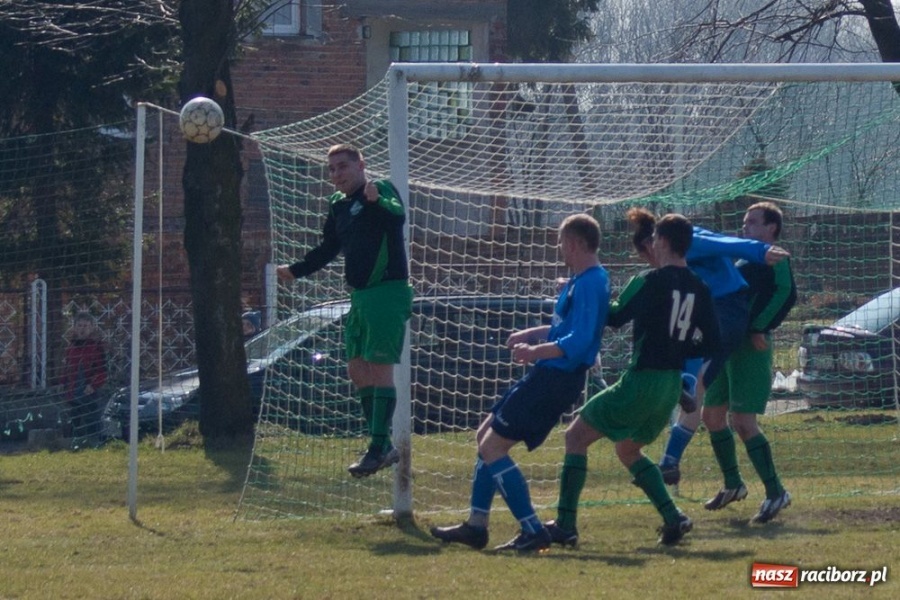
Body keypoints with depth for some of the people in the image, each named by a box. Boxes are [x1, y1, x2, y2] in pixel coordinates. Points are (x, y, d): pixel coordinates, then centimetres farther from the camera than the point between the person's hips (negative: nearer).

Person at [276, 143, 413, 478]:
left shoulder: (382, 191, -8)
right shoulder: (339, 205, 15)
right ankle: (384, 447, 15)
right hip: (359, 296, 9)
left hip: (388, 291, -9)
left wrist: (377, 202, -50)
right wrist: (295, 271, 30)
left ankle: (379, 448, -10)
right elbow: (328, 250, 29)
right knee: (357, 369, 8)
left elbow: (397, 216, -31)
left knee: (380, 368, -11)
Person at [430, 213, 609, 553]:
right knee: (485, 436, 17)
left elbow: (577, 343, -27)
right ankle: (476, 526, 21)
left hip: (556, 379, -11)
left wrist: (534, 352, -22)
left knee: (492, 447, -10)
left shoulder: (589, 284, -19)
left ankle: (533, 531, -11)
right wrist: (532, 335, 15)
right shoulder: (581, 280, 13)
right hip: (547, 376, 11)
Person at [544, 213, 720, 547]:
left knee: (576, 436, 4)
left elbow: (614, 317, -6)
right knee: (628, 449, 27)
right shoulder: (699, 290, 5)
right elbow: (711, 343, 7)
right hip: (672, 387, 7)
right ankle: (672, 519, 12)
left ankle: (565, 526, -2)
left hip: (642, 380, -7)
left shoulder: (650, 282, -13)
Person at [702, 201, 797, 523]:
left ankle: (775, 493, -9)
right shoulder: (744, 261, 20)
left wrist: (761, 328, -27)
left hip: (751, 347, -10)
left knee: (743, 422, -14)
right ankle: (733, 485, 29)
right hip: (728, 345, 10)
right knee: (712, 415, 15)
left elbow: (787, 293, -23)